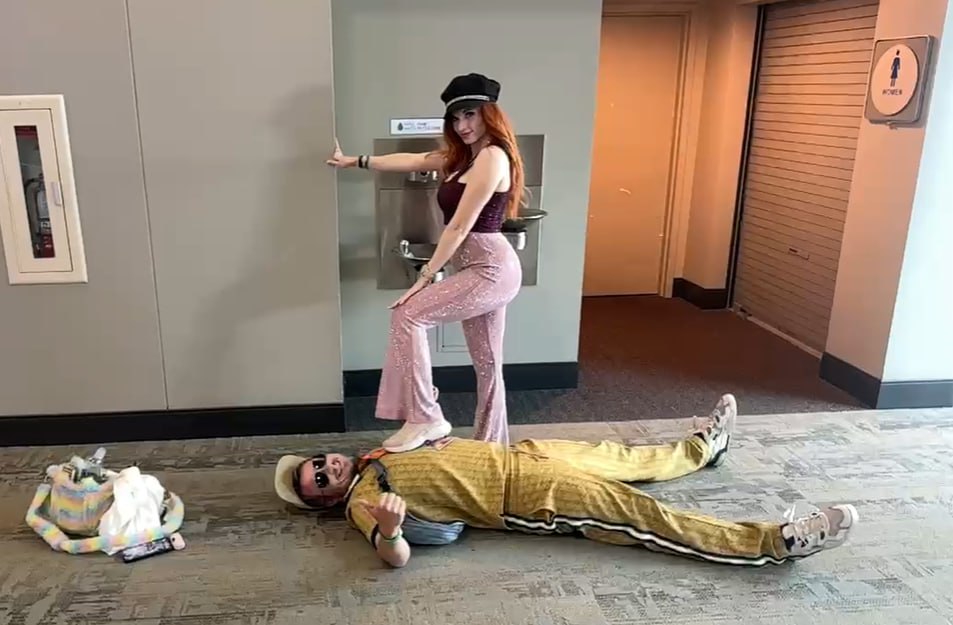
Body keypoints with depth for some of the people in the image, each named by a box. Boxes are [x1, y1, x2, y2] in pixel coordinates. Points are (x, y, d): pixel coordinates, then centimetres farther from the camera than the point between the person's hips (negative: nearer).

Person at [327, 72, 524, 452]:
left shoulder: (493, 156, -13)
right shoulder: (464, 156, 16)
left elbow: (460, 226, -17)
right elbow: (413, 161, 25)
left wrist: (425, 277, -15)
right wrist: (355, 161, 29)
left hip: (491, 269, -10)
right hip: (480, 270, 10)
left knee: (408, 314, -15)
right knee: (487, 366, 12)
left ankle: (425, 418, -10)